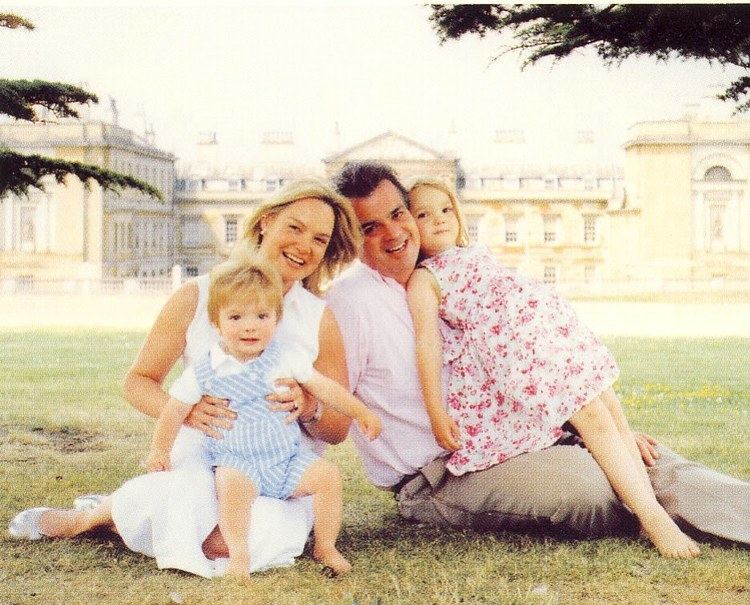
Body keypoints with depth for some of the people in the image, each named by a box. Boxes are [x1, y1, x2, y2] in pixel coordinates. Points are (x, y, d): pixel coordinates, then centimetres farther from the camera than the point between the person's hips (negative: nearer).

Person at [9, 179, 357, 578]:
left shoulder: (322, 320, 3)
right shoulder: (197, 297, 1)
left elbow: (338, 429, 5)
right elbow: (138, 381, 4)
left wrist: (308, 409, -19)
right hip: (202, 454, -1)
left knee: (258, 536, -33)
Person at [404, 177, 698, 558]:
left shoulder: (477, 255, 26)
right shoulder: (422, 280, 0)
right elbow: (427, 344, -8)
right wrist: (437, 414, -14)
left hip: (554, 323, 8)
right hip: (514, 348, -8)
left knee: (614, 413, -1)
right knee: (593, 416, -15)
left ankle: (652, 511, -1)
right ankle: (651, 517, -16)